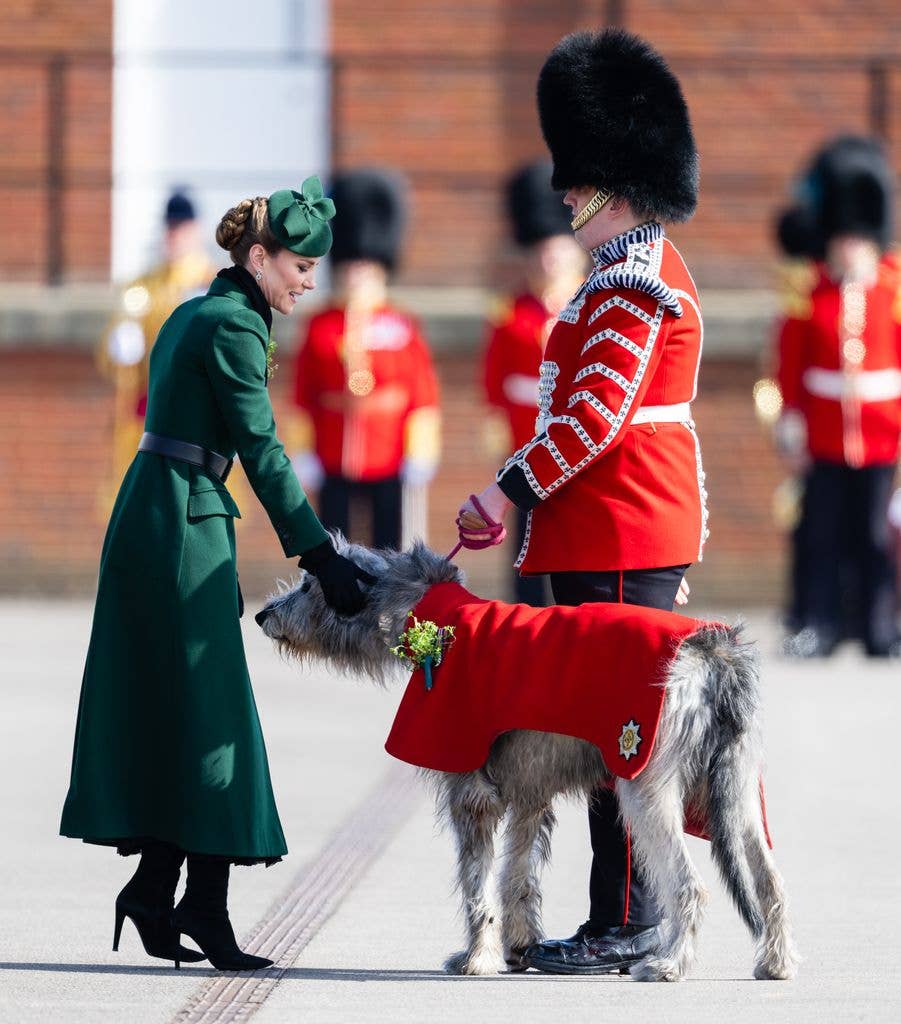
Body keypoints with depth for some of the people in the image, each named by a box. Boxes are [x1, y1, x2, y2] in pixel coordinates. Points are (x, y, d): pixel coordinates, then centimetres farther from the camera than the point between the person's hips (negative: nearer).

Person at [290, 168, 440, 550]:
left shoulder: (403, 330, 1)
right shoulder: (321, 329, 4)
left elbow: (424, 402, 1)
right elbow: (303, 401, 6)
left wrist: (419, 459, -3)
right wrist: (303, 457, 3)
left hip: (389, 468, -1)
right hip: (334, 470, 1)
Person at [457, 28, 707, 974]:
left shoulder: (632, 285, -15)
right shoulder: (645, 274, 18)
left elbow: (595, 417, -22)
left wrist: (507, 493, -17)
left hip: (618, 540, -11)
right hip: (628, 532, 11)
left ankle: (625, 925, -5)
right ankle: (627, 920, 14)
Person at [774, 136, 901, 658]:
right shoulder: (809, 296, 1)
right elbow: (791, 361, 3)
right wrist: (791, 417, -1)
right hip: (824, 437, 0)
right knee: (822, 534, 2)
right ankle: (820, 623, 9)